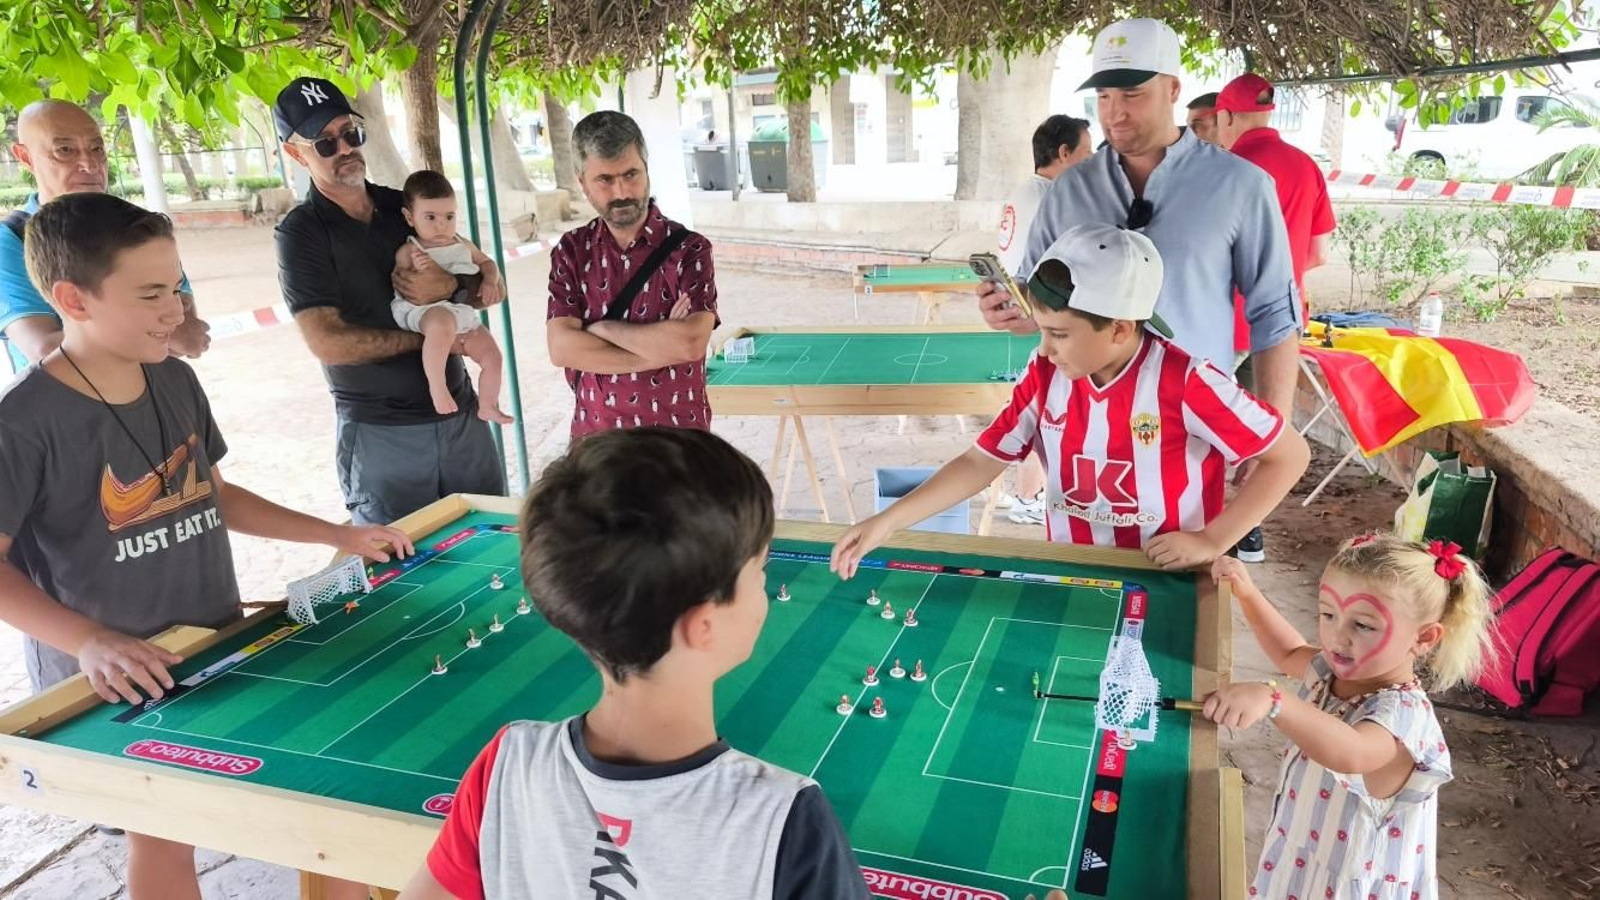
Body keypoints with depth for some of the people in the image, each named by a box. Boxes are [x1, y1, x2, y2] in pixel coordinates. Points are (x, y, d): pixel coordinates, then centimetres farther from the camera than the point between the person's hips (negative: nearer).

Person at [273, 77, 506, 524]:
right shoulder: (301, 232, -6)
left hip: (462, 414, 4)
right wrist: (429, 336, -11)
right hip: (383, 433, -4)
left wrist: (450, 287, -12)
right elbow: (327, 342, -17)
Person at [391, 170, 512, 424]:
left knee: (492, 355, 5)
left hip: (464, 315, 7)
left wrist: (490, 282, 8)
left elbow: (487, 262, 29)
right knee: (442, 323, -42)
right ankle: (437, 387, -35)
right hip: (425, 310, -7)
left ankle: (488, 407, 24)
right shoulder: (408, 252, -2)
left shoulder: (463, 244, 16)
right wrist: (416, 271, -23)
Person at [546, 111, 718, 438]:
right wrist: (661, 346, -17)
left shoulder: (688, 248, -9)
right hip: (594, 435, 2)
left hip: (678, 436, -2)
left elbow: (690, 344, -23)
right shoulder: (571, 251, 0)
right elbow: (562, 348, -11)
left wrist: (600, 328, -13)